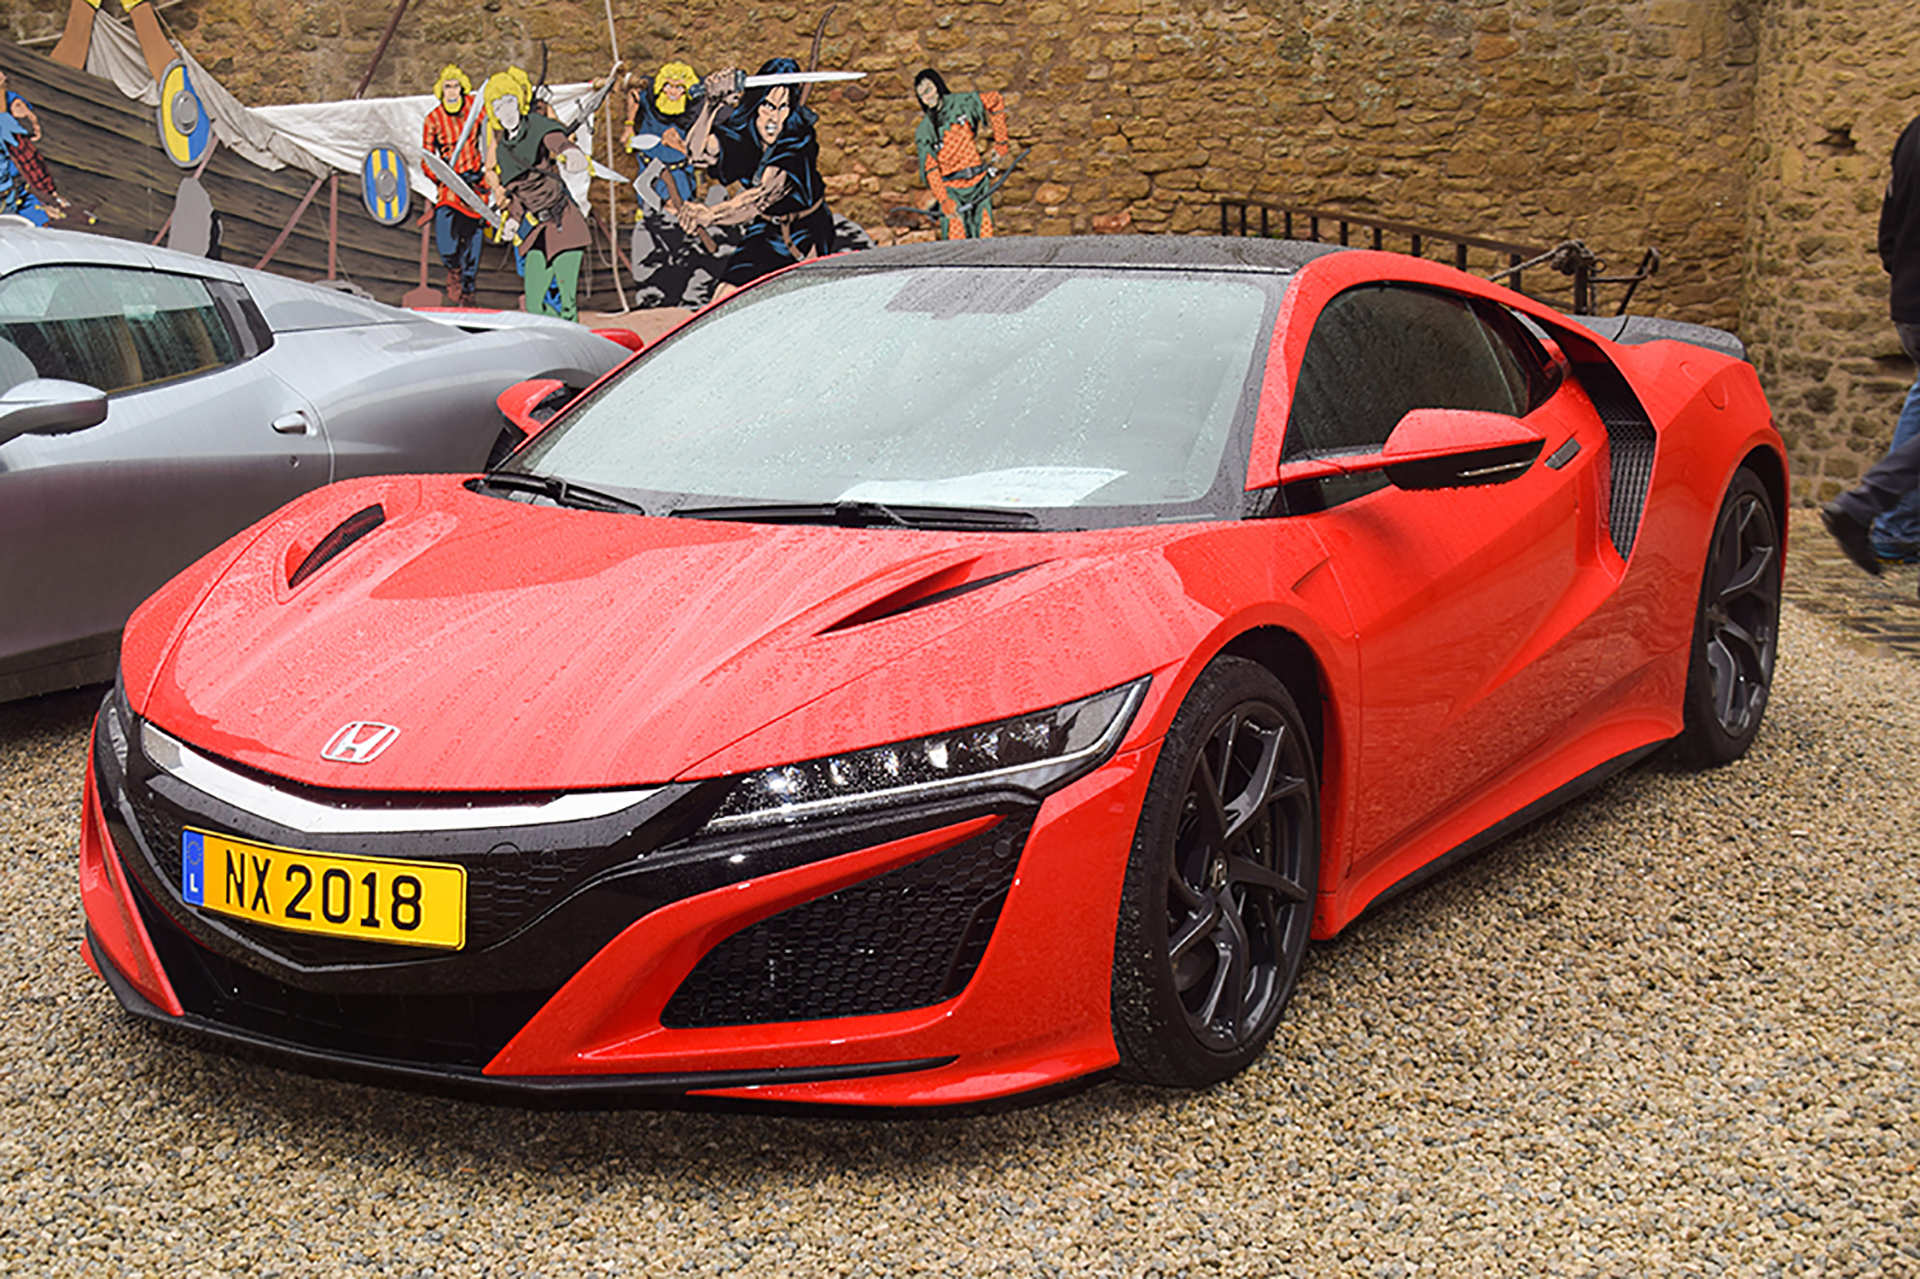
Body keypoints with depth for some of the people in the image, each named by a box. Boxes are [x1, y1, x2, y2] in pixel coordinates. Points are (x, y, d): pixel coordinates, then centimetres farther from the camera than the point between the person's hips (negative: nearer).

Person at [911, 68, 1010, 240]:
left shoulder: (963, 103, -1)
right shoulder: (923, 132, -3)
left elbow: (995, 103, 11)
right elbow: (930, 169, -6)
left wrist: (1001, 143, 10)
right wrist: (943, 201, -17)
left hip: (979, 182, 2)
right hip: (951, 189, -2)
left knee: (985, 238, -1)